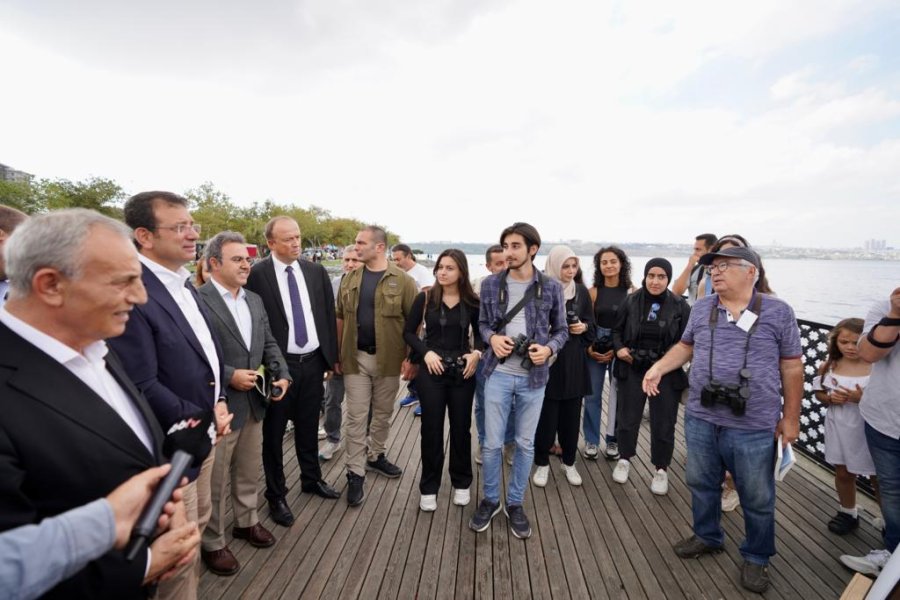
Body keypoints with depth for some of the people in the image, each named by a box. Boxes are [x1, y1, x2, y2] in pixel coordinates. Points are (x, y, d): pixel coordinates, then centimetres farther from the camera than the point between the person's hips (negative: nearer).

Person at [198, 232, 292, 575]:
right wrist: (229, 376, -21)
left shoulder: (255, 300, 8)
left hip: (254, 403, 7)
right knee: (215, 480, 12)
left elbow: (269, 343, 10)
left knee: (250, 471, 23)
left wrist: (282, 374, -3)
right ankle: (212, 543, 33)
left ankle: (246, 522, 44)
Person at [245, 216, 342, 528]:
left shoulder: (316, 271, 3)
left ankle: (312, 479, 41)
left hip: (313, 362, 4)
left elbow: (329, 313, 7)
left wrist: (331, 355, 7)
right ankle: (276, 494, 30)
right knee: (274, 432, 12)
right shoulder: (256, 274, -11)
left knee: (309, 427, 20)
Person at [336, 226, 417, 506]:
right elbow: (341, 318, 8)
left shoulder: (402, 280, -8)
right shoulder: (350, 279, 3)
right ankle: (355, 473, 20)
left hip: (389, 359, -1)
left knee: (383, 414, 16)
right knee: (355, 418, 6)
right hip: (355, 357, 2)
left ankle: (376, 456, 39)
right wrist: (337, 354, 6)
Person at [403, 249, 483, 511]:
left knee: (461, 428, 12)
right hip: (431, 371, -1)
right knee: (431, 429, 7)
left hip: (462, 371, 1)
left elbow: (480, 333, 11)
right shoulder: (425, 298, -4)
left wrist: (477, 353, -8)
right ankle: (429, 488, 25)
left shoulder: (472, 302, -1)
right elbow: (409, 332, 0)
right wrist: (426, 352, -14)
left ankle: (461, 483, 33)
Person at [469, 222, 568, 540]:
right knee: (492, 443, 8)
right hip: (498, 373, 0)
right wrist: (492, 337, -12)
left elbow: (561, 329, 5)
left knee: (525, 444, 13)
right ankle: (490, 500, 32)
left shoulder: (551, 287, -3)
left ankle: (515, 503, 34)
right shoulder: (491, 284, -1)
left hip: (533, 376, 0)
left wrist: (549, 348, -15)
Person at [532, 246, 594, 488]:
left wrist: (583, 327, -6)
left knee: (571, 415, 11)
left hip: (574, 361, 4)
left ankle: (569, 463, 30)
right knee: (546, 416, 3)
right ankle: (542, 464, 22)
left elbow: (590, 323, 14)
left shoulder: (582, 291, 6)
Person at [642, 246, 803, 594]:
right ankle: (708, 536, 42)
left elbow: (791, 367, -1)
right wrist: (659, 367, -2)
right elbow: (686, 346, 15)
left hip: (753, 428, -3)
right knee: (701, 484, 18)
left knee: (757, 499, 13)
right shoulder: (701, 308, 3)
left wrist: (790, 417, 1)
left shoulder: (778, 312, -5)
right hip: (700, 420, 3)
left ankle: (756, 557, 37)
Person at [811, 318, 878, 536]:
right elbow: (819, 393, 6)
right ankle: (848, 513, 39)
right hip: (840, 430, 3)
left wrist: (863, 398, -28)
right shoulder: (828, 366, -6)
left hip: (869, 431, -3)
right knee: (843, 473, 18)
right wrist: (830, 398, -14)